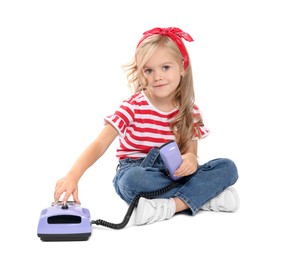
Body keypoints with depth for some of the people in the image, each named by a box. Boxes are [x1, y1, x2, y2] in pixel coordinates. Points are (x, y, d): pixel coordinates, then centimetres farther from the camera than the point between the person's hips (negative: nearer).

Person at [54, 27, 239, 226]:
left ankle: (170, 206, -31)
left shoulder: (190, 111, -1)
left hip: (173, 174, 4)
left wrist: (191, 159, -28)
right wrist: (73, 176, -36)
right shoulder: (134, 106, -12)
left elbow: (191, 152, 0)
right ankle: (206, 196, -26)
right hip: (137, 172, -3)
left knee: (227, 167, -17)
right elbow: (100, 144, -19)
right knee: (133, 179, -40)